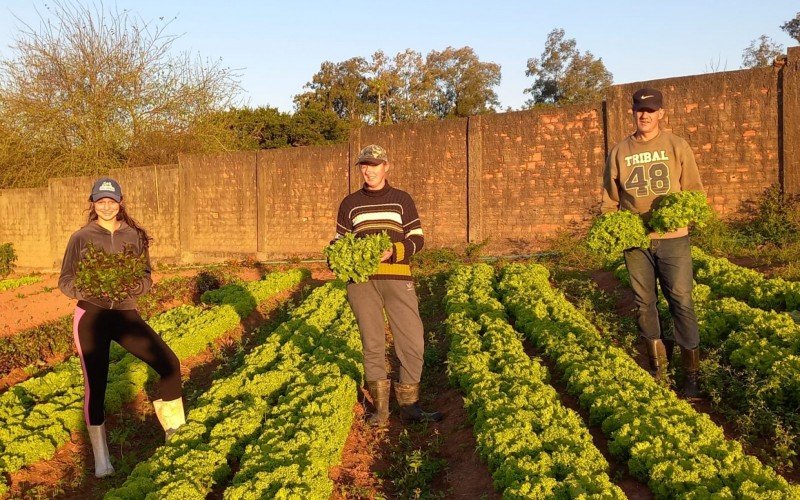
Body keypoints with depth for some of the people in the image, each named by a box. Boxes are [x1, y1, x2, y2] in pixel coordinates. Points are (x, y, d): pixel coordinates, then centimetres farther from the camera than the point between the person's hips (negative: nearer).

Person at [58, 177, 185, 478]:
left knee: (169, 363, -14)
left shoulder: (134, 236, 6)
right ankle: (101, 460, 16)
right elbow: (65, 281, 2)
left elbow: (147, 278, 5)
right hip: (90, 316, -1)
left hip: (126, 314, 2)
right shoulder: (81, 237, 1)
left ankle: (176, 431, 5)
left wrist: (134, 285, -18)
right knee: (95, 384, 0)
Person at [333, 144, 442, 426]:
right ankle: (380, 408, 17)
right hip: (361, 281, 1)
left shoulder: (401, 200, 10)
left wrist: (392, 251, -13)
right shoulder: (350, 204, 13)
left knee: (413, 342, -4)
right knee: (372, 344, 6)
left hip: (397, 279, 0)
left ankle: (409, 406, 12)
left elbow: (417, 239, 6)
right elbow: (340, 240, 16)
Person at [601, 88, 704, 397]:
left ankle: (692, 374, 8)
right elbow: (610, 198, 11)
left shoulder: (677, 146, 3)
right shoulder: (619, 152, 8)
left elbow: (694, 191, 4)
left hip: (673, 238, -2)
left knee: (682, 302, -2)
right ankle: (658, 367, 23)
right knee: (644, 303, 9)